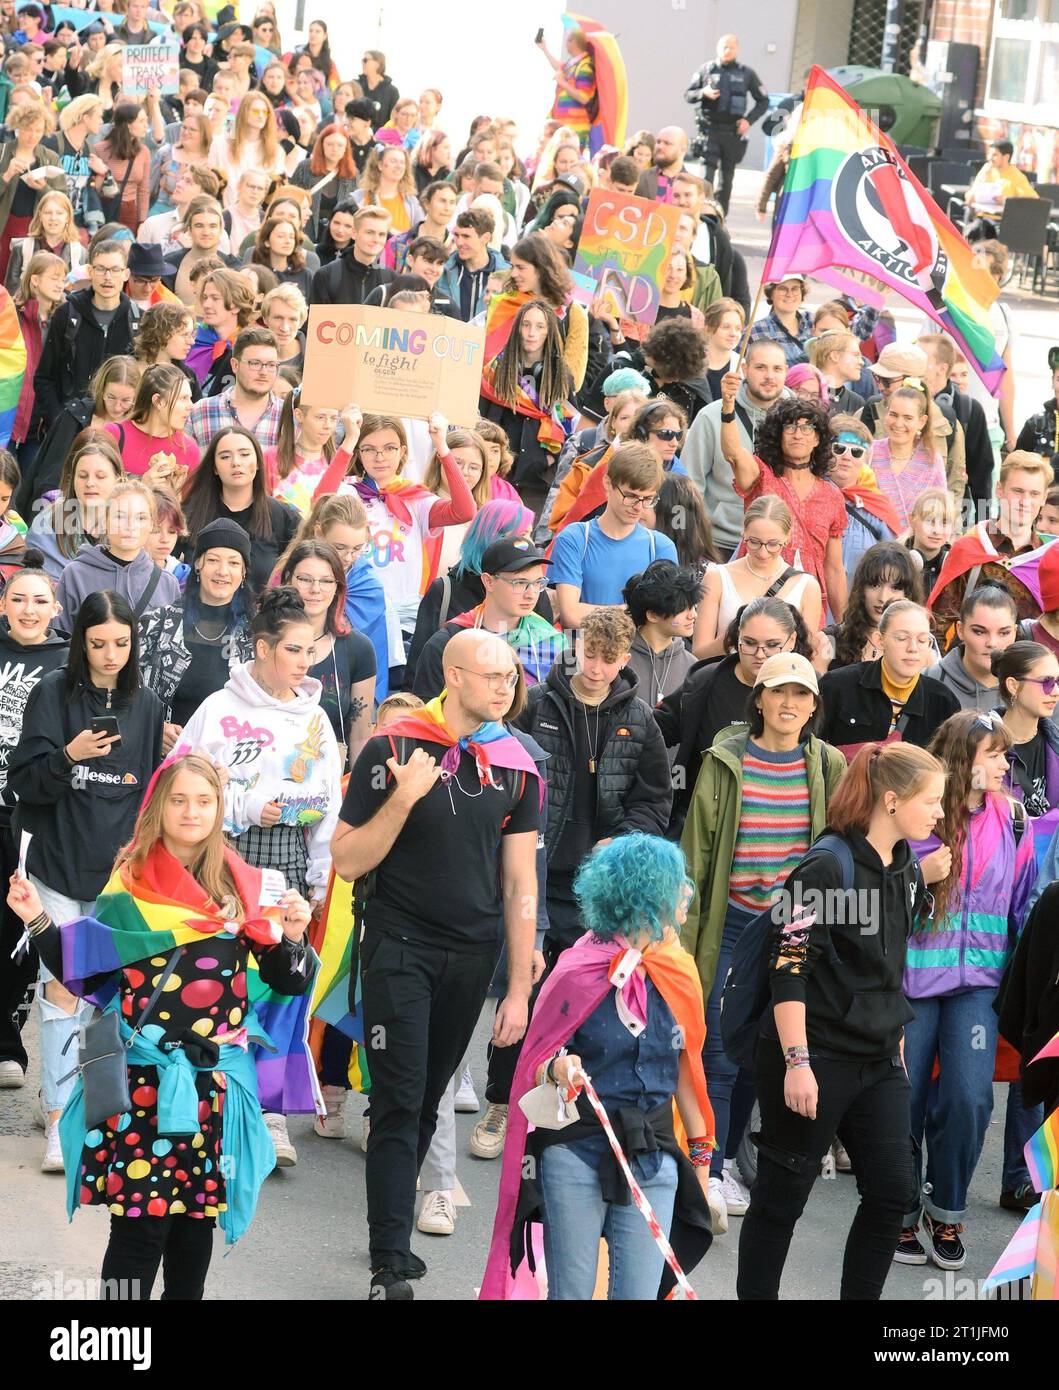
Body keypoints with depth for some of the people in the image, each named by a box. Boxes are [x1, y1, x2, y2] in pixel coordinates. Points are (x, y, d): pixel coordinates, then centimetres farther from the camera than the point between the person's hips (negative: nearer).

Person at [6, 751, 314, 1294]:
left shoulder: (242, 889, 7)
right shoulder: (129, 886, 1)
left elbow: (285, 984, 8)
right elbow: (85, 975, 4)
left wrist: (291, 937, -11)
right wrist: (40, 922, -8)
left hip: (216, 1079, 3)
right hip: (144, 1075, -3)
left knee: (198, 1220, 7)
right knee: (140, 1224, -7)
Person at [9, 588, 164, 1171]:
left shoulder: (146, 706, 9)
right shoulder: (53, 693, -1)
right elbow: (24, 781, -5)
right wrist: (69, 755, -21)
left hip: (121, 867, 3)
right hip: (60, 861, -3)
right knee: (63, 987, -7)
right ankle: (59, 1120, -5)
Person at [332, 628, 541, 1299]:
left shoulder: (518, 769, 4)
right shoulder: (391, 750, -8)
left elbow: (520, 885, 6)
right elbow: (347, 861, -7)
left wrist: (520, 989, 3)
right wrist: (403, 798, -21)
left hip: (472, 957, 4)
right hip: (401, 948, -4)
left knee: (427, 1103, 10)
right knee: (400, 1105, -9)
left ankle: (393, 1230, 23)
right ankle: (390, 1268, -10)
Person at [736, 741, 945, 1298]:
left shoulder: (908, 875, 9)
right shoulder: (826, 869, -15)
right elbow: (787, 969, -18)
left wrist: (897, 1046, 21)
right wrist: (797, 1062, -21)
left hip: (878, 1063, 7)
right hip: (814, 1059, -7)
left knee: (891, 1191, 3)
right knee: (781, 1196, 3)